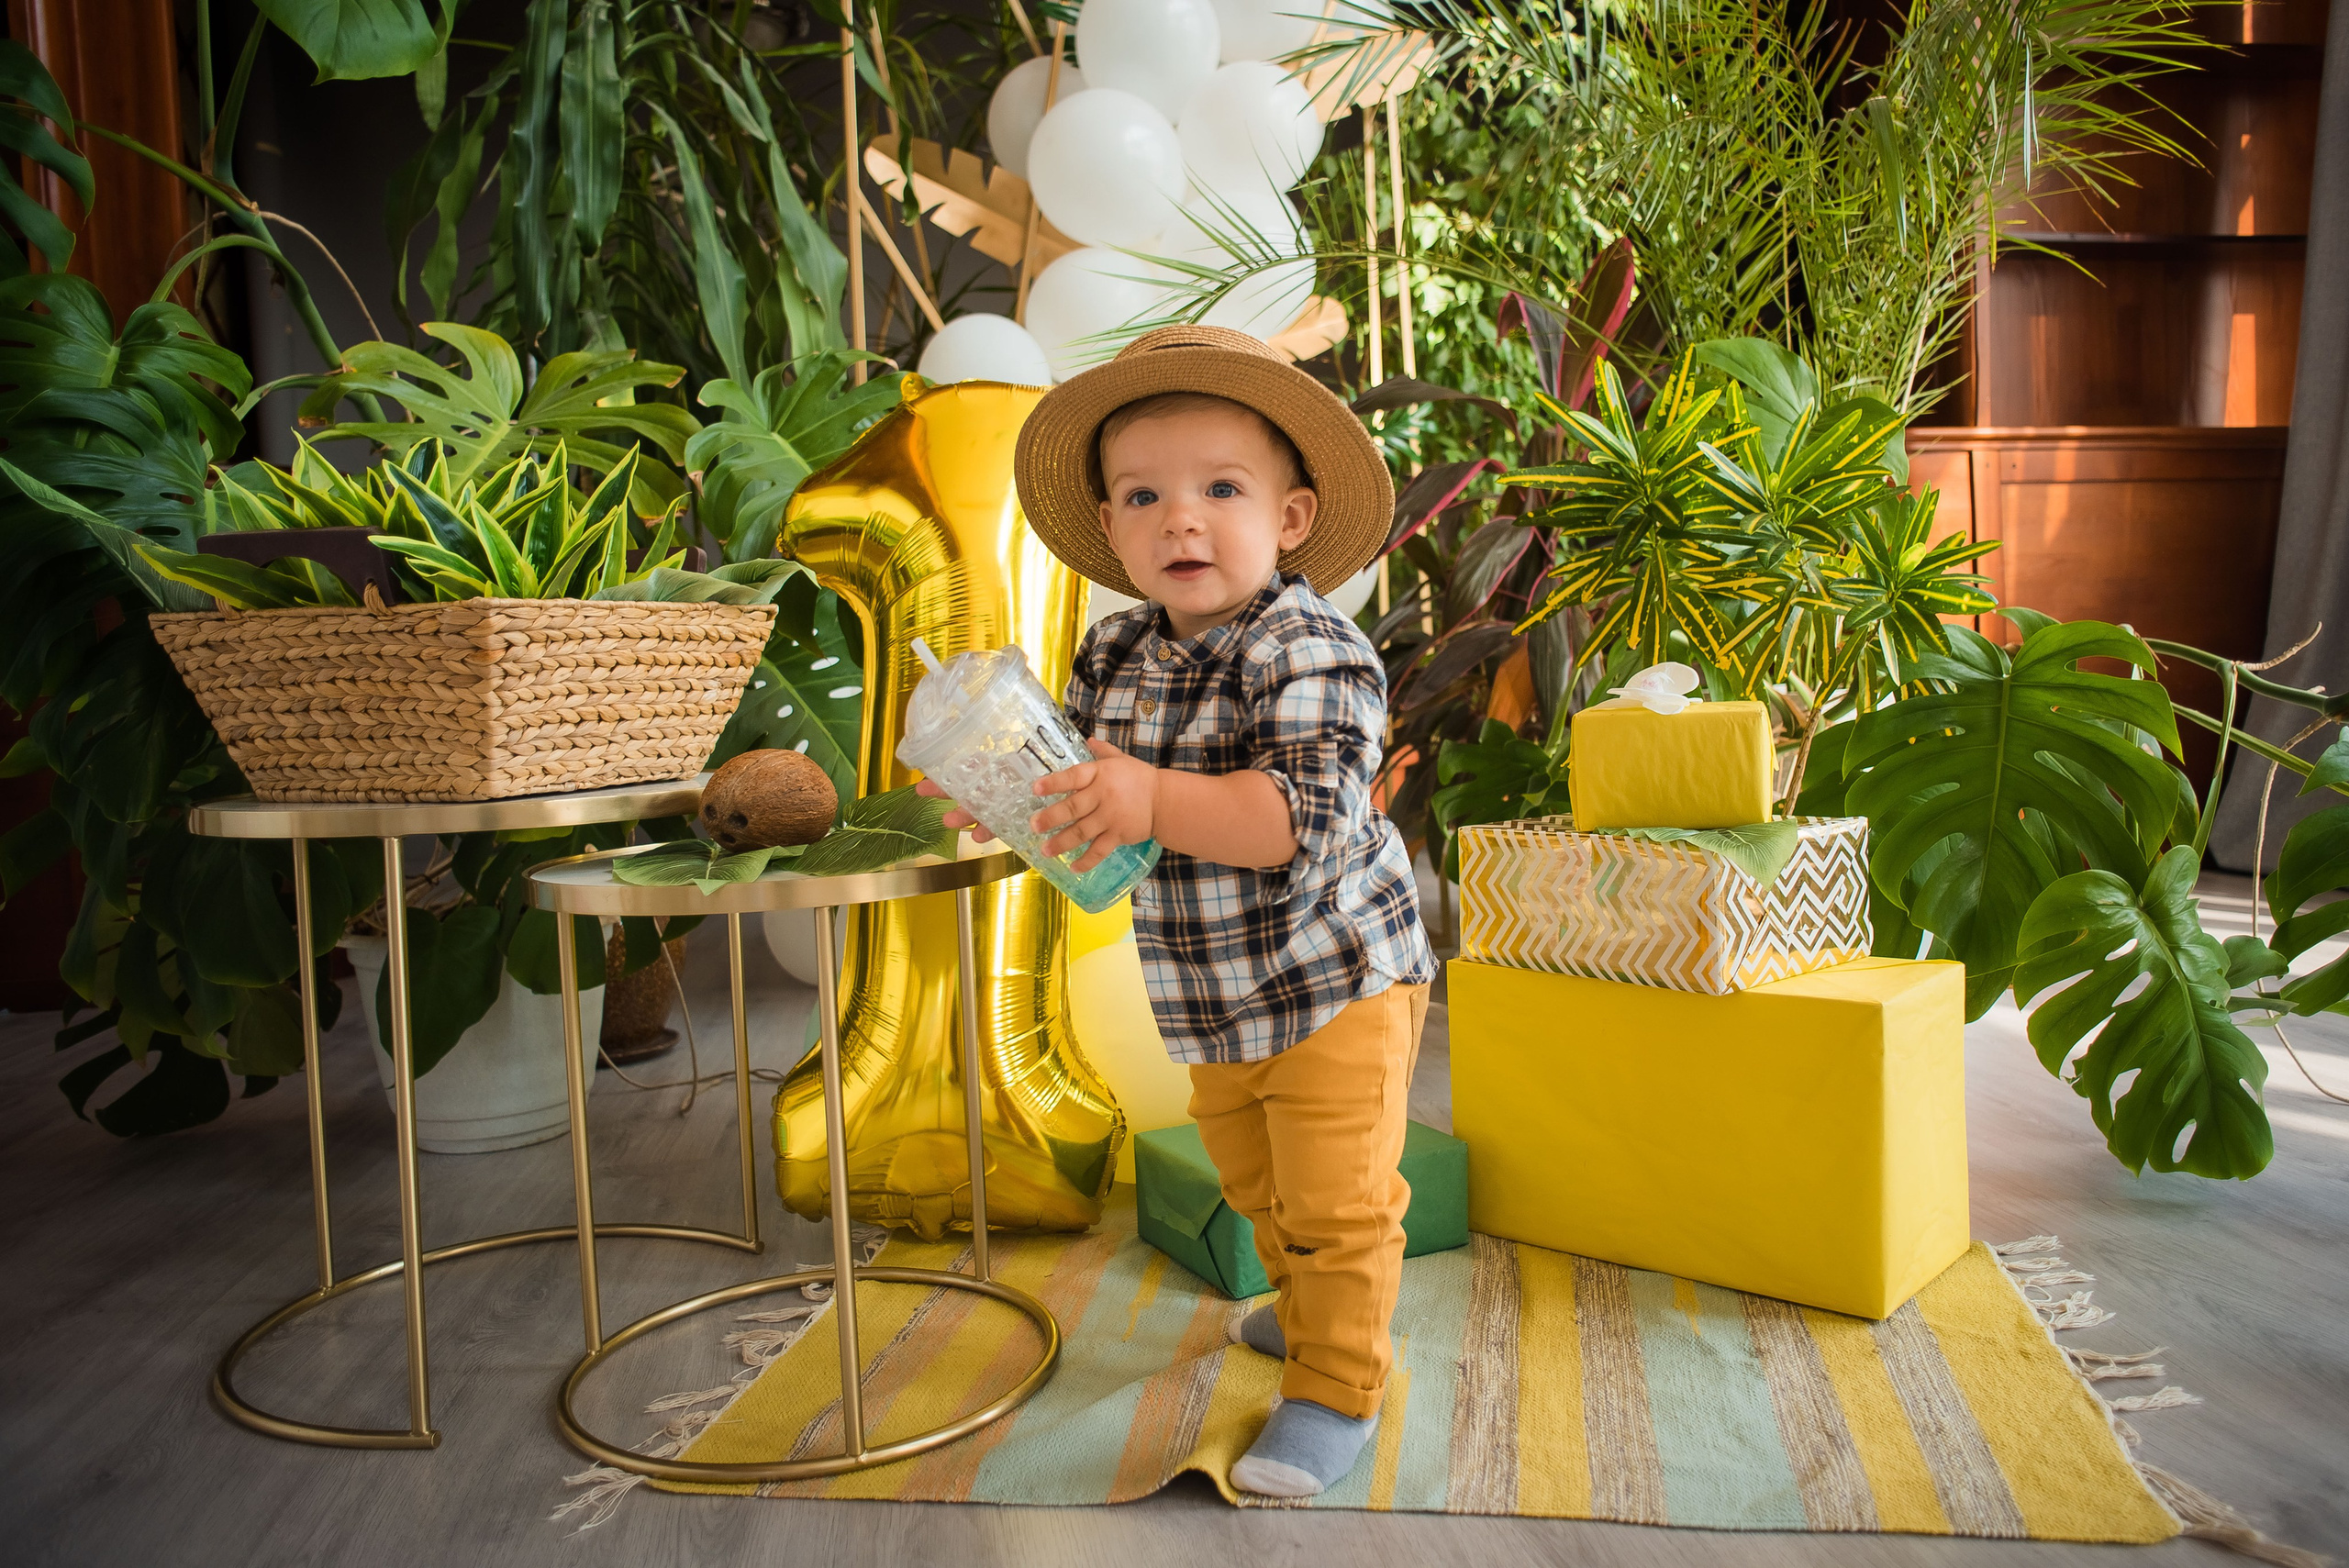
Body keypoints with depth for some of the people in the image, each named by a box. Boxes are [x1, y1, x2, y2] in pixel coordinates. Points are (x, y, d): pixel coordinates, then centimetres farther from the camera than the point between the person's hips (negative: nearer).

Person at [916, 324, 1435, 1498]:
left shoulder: (1313, 654, -26)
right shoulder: (1114, 655, -4)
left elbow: (1306, 817, -37)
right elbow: (1077, 780, 7)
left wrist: (1154, 802, -48)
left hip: (1334, 978, -7)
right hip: (1209, 996, 8)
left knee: (1336, 1201, 1)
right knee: (1251, 1176, 26)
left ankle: (1337, 1389, 22)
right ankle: (1308, 1308, 51)